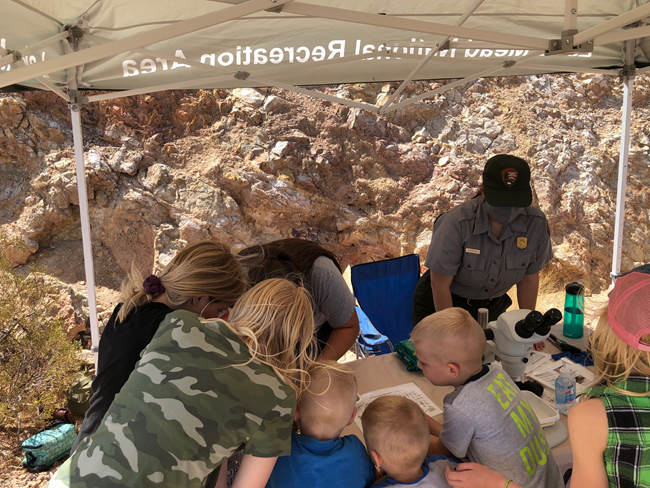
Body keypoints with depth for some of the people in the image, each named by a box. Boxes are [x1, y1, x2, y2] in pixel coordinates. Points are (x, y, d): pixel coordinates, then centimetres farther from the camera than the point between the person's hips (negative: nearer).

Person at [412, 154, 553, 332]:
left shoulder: (536, 224, -18)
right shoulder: (456, 224, -30)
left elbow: (529, 278, -2)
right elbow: (440, 285, -22)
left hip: (492, 307, 4)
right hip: (440, 304, -3)